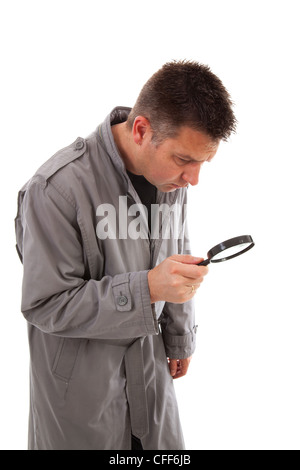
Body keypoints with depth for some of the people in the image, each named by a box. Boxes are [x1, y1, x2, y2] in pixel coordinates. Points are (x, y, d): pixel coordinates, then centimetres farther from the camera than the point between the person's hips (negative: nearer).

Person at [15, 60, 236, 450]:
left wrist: (179, 339, 15)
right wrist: (147, 287, -33)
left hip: (149, 367, 6)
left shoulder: (172, 175, -5)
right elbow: (44, 304, -23)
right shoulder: (57, 187, -27)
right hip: (81, 379, -5)